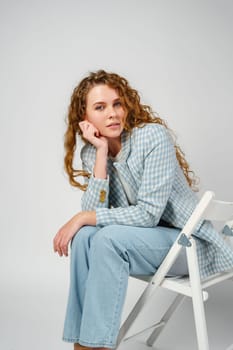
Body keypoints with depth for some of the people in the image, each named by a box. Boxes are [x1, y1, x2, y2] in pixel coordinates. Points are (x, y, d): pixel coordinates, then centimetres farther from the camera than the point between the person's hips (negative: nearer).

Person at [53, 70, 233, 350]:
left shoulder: (153, 135, -19)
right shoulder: (90, 153, -1)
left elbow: (149, 213, -24)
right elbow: (93, 212, -15)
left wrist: (84, 218, -21)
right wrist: (101, 153, -20)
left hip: (187, 241, -5)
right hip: (145, 238, 5)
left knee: (108, 238, -28)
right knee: (85, 236, -21)